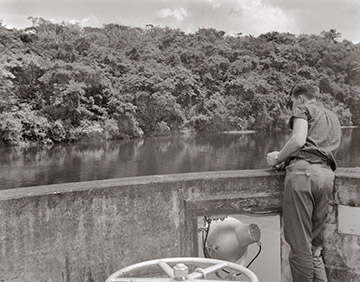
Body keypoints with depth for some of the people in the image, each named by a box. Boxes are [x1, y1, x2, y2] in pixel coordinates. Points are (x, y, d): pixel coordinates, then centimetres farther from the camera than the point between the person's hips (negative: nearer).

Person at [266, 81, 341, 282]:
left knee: (300, 245, -4)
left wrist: (277, 159, 6)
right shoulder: (334, 118, 33)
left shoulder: (304, 109, 11)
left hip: (303, 170, -7)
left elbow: (299, 140, -8)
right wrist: (284, 156, 31)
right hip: (327, 175, 7)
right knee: (315, 246, 11)